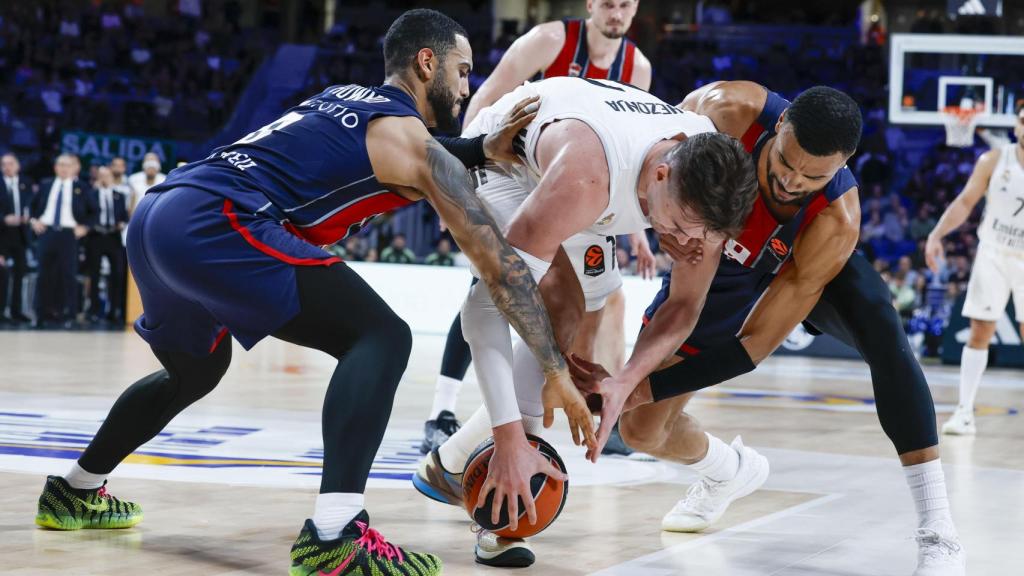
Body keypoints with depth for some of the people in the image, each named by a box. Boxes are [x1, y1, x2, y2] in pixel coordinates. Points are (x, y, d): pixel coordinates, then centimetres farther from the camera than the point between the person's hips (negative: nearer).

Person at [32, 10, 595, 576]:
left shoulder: (345, 100, 27)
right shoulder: (412, 140, 4)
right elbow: (497, 261, 2)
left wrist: (485, 148, 29)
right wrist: (557, 372, 4)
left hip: (153, 216, 9)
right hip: (211, 223, -9)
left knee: (194, 370, 34)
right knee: (381, 337, -11)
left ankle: (73, 493, 48)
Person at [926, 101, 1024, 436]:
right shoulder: (993, 161, -7)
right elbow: (965, 202, -4)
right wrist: (936, 234, -16)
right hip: (993, 254, 0)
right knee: (980, 332, -3)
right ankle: (965, 410, -2)